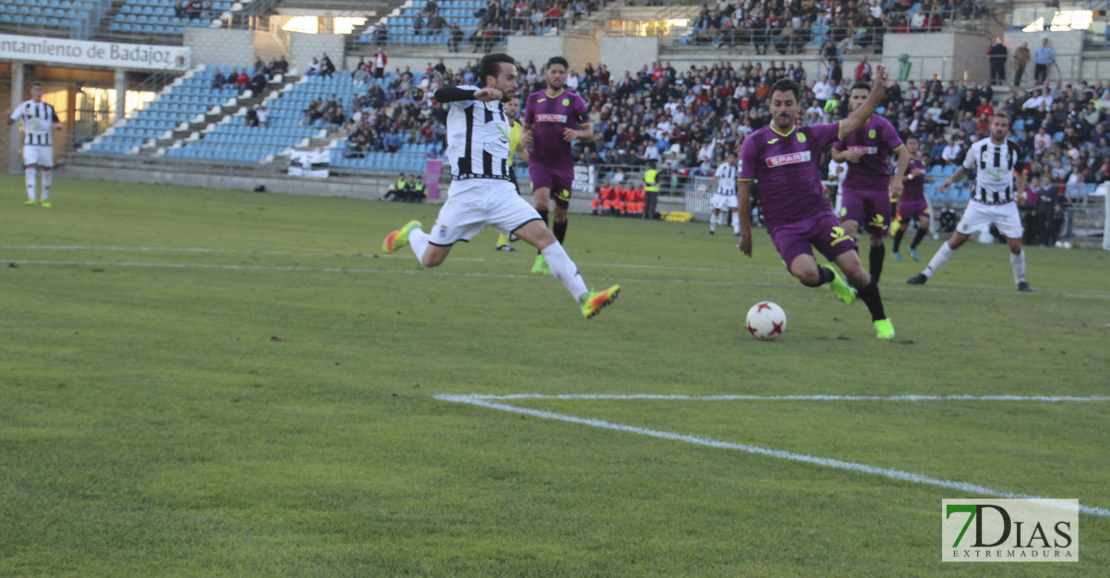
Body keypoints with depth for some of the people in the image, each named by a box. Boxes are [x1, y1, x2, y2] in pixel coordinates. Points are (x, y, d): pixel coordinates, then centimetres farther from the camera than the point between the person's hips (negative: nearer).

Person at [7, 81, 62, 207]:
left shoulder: (49, 108, 9)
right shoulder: (24, 106, 3)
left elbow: (59, 124, 12)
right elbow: (10, 122, 0)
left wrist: (56, 126, -12)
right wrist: (9, 115, -23)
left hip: (46, 144, 2)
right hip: (30, 144, -2)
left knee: (47, 169, 4)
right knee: (30, 167, -18)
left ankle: (44, 198, 21)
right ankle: (31, 197, -22)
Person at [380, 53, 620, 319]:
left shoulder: (501, 113, 21)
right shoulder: (470, 98, -2)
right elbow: (440, 94, -27)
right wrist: (477, 94, -41)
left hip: (502, 192, 5)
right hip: (466, 193, -5)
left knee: (544, 235, -16)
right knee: (430, 259, 3)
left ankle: (585, 299, -21)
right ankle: (411, 233, 39)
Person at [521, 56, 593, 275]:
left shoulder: (574, 101, 1)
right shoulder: (534, 99, 7)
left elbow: (589, 132, 4)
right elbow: (527, 125, 21)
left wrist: (578, 133, -18)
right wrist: (525, 137, -2)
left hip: (564, 164, 0)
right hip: (539, 161, 0)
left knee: (561, 213, 7)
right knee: (541, 200, -24)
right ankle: (541, 256, -19)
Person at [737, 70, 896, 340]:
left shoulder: (811, 135, 6)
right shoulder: (755, 143, -1)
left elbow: (853, 123, 5)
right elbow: (744, 190, 4)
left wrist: (877, 90, -5)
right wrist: (745, 233, 5)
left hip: (819, 214, 2)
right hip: (783, 225, -2)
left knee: (853, 268, -13)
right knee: (806, 273, -28)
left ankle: (881, 320, 9)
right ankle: (829, 277, 10)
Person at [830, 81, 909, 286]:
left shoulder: (881, 125, -5)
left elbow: (903, 152, -4)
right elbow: (834, 154, 17)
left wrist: (898, 179, -17)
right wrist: (845, 155, -7)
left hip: (878, 188, -1)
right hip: (852, 187, 1)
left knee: (876, 238, 3)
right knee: (848, 229, -20)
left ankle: (873, 283, 18)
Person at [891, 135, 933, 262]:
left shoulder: (922, 161, 13)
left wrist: (926, 180, 7)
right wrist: (911, 176, -25)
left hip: (920, 199, 5)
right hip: (907, 198, -5)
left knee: (925, 223, -11)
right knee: (903, 226, 3)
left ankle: (913, 248, 10)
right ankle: (895, 250, 25)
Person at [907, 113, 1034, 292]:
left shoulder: (1014, 149, -2)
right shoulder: (978, 147, -5)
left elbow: (1021, 173, 14)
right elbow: (965, 169, 10)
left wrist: (1020, 192, -2)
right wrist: (952, 179, -8)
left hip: (1006, 205, 1)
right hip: (979, 203, -1)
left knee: (1016, 246, -5)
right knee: (957, 239, -4)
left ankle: (1021, 282, 19)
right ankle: (926, 274, 4)